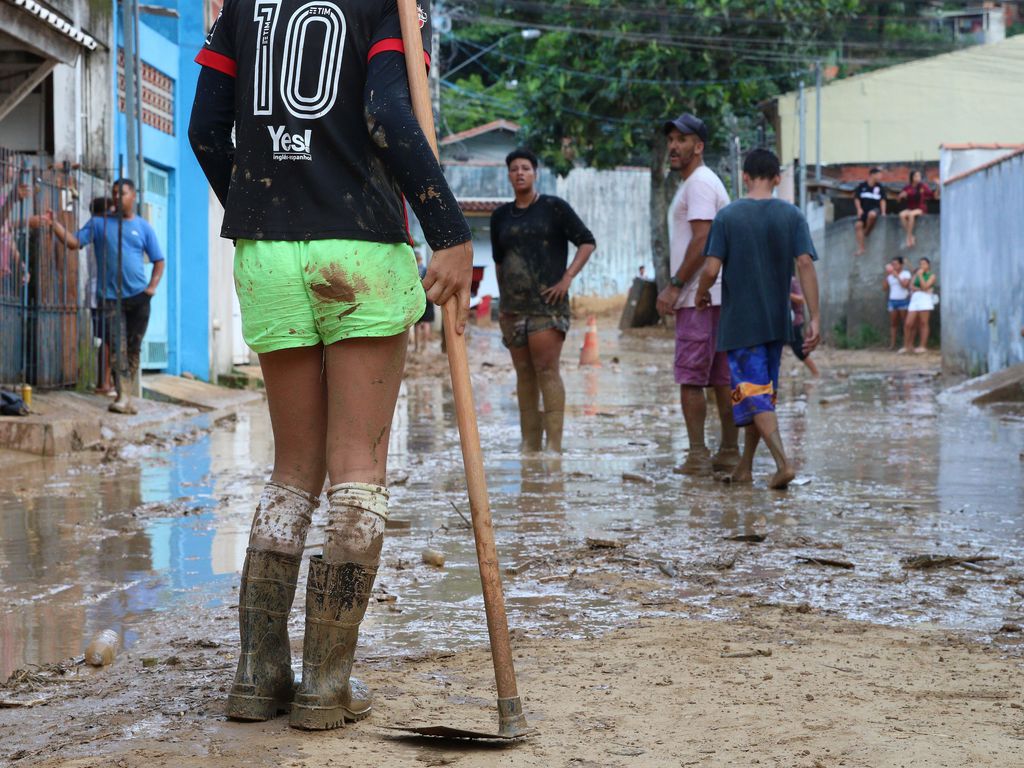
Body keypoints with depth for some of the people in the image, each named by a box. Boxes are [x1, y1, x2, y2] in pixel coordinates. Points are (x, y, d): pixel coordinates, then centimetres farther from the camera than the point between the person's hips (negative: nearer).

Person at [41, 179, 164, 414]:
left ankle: (128, 396, 11)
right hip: (110, 297, -1)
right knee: (117, 347, -11)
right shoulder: (99, 223, 6)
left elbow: (159, 261, 10)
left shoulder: (144, 227, 7)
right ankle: (123, 397, -17)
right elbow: (74, 242, -2)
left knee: (133, 348, 5)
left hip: (138, 297, 1)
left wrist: (152, 286, -4)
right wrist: (55, 224, -17)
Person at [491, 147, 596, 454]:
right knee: (524, 374, 4)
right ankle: (529, 445, 7)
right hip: (514, 306, 5)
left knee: (547, 370, -13)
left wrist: (568, 278, -9)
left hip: (547, 302, -5)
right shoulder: (501, 216, 15)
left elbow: (587, 242, 0)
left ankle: (554, 444, -14)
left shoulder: (554, 207, 1)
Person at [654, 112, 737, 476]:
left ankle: (698, 456, -10)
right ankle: (729, 453, 12)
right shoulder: (697, 183, 22)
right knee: (721, 377, 10)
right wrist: (677, 288, 21)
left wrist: (674, 286, -19)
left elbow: (702, 241, -20)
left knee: (690, 378, -9)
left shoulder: (699, 183, -11)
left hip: (699, 298, -10)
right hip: (715, 296, 10)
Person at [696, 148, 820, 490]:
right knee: (762, 391, 15)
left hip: (740, 322, -4)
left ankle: (783, 463, -20)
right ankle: (744, 467, 23)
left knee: (754, 395, -5)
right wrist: (813, 317, -6)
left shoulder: (728, 216, -6)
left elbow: (711, 269, -11)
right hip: (777, 321, 4)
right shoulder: (792, 215, 0)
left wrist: (701, 295, 10)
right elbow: (805, 264, -7)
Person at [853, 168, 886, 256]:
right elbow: (856, 198, 5)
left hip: (875, 209, -2)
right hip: (864, 210, 2)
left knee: (872, 214, -38)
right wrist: (859, 209, -6)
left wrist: (883, 212, -5)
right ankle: (861, 248, -14)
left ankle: (867, 232, -12)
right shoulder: (862, 186, 3)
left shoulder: (880, 188, 4)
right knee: (858, 225, -18)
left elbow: (882, 200, 5)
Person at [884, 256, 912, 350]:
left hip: (903, 300, -5)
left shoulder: (905, 273, -1)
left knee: (906, 323, -4)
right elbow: (885, 286, 6)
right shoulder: (890, 275, 12)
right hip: (892, 300, 5)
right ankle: (892, 344, -1)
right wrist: (887, 275, -3)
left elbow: (904, 284, -15)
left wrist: (896, 275, -13)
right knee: (893, 323, 1)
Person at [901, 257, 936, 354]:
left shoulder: (931, 276, 7)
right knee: (908, 324, -2)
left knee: (923, 323, -5)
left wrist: (920, 275, -4)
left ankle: (922, 346, -2)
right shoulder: (915, 275, 19)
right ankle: (906, 346, 5)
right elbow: (912, 287, 5)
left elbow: (925, 286, -7)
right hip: (914, 300, 4)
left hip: (925, 300, -4)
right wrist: (921, 289, -9)